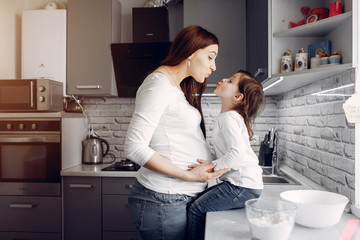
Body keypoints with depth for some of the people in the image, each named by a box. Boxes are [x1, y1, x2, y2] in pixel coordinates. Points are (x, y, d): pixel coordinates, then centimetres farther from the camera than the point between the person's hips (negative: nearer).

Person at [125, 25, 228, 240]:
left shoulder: (181, 89, 18)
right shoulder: (159, 83, -12)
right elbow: (135, 148, -19)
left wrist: (214, 159, 3)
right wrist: (188, 175, -19)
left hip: (185, 197, 9)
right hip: (165, 201, -9)